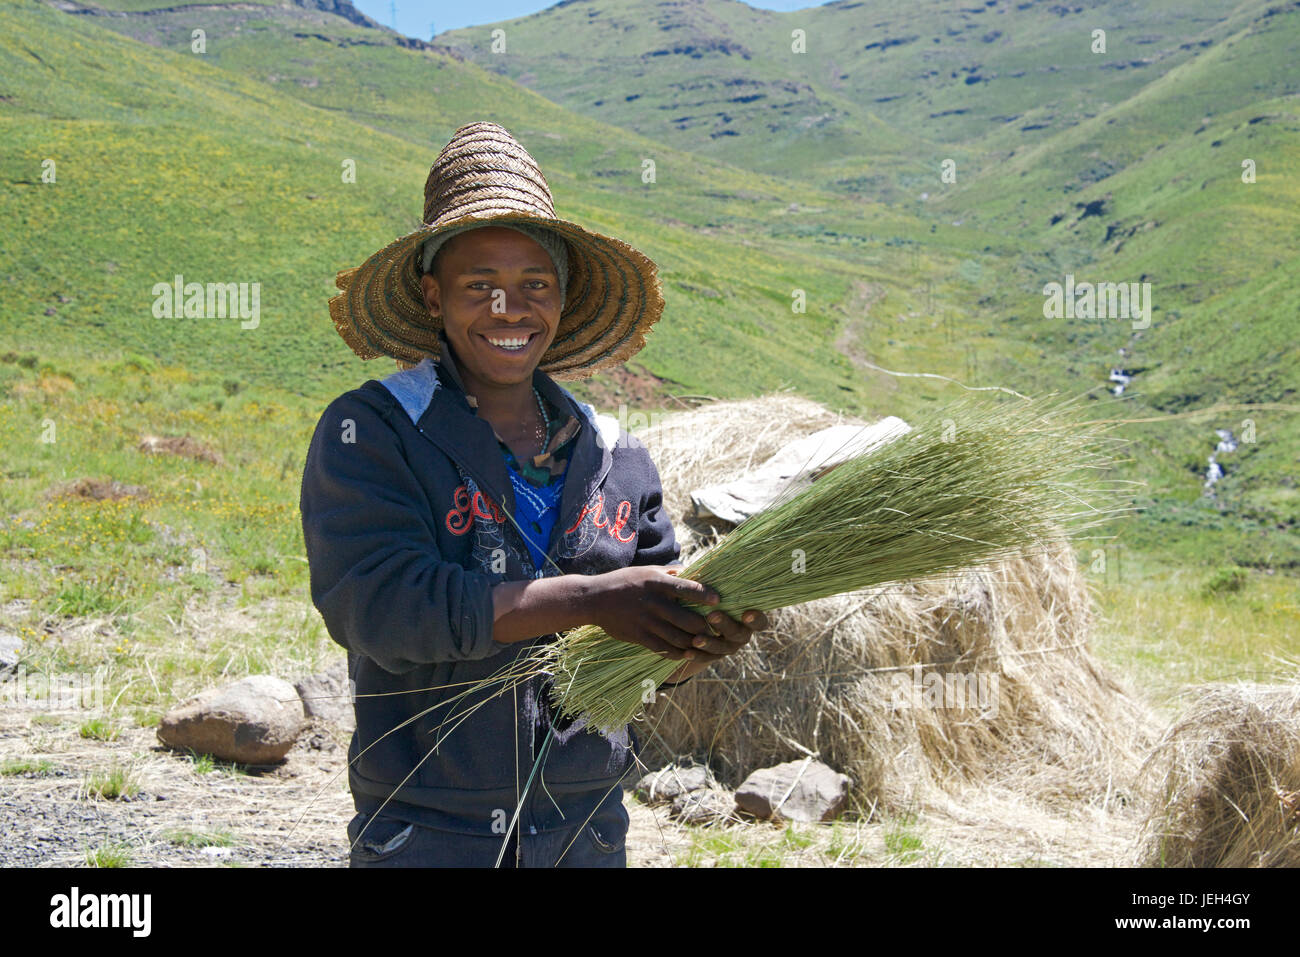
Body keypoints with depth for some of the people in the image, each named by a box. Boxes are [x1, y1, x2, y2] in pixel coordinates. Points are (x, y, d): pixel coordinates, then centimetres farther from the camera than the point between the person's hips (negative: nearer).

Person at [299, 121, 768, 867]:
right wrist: (591, 598, -25)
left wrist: (711, 635, -13)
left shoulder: (616, 457, 8)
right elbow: (378, 605, -20)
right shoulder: (369, 433, -6)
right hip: (425, 837, -4)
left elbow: (657, 654, 10)